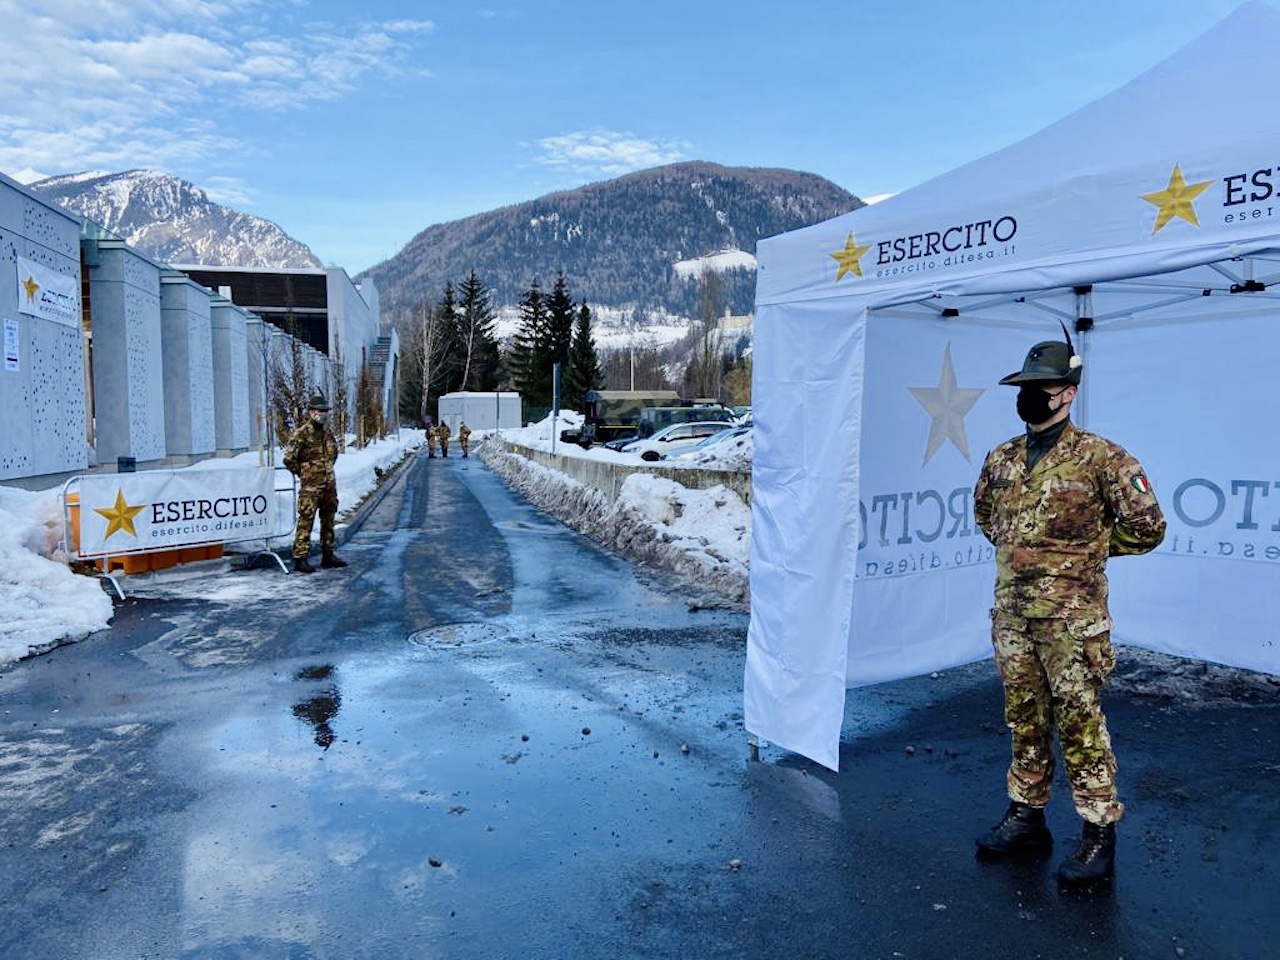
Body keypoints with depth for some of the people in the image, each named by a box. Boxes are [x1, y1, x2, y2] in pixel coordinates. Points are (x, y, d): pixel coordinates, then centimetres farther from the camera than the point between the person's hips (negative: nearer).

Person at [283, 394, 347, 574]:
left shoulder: (328, 432, 11)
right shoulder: (302, 433, -11)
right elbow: (289, 458, -13)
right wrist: (303, 474, -4)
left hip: (329, 483, 8)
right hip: (310, 485, -8)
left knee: (328, 519, 13)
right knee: (306, 520, -7)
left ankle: (328, 555, 23)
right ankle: (300, 558, -3)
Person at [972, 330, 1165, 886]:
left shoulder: (1101, 459, -9)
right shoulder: (1001, 461, 8)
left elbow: (1147, 527, -4)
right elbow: (984, 512, 27)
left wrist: (1088, 547, 3)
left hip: (1071, 620, -6)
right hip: (1011, 616, 6)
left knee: (1080, 725, 1)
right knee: (1024, 721, 15)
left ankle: (1099, 836, 14)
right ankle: (1026, 818, 28)